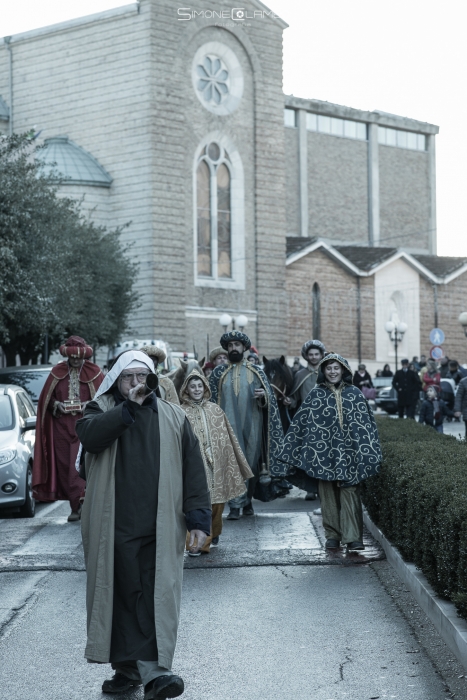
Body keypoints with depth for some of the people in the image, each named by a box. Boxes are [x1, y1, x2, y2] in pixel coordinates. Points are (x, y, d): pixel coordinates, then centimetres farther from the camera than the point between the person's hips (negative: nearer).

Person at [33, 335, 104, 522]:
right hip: (62, 427, 3)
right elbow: (46, 398, 13)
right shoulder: (57, 372, 9)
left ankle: (78, 504, -8)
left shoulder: (94, 372, 1)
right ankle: (76, 506, 8)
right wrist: (56, 405, -5)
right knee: (65, 466, 2)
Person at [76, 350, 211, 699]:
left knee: (157, 598, -6)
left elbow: (194, 471, 5)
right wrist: (128, 406, -14)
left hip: (161, 528, 0)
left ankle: (154, 670, -9)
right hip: (114, 526, 1)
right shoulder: (102, 409, 9)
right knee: (122, 595, 5)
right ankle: (128, 668, 15)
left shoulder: (174, 417, 9)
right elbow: (89, 433, -15)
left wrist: (198, 519, -2)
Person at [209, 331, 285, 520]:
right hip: (229, 426, -1)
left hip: (252, 426, 1)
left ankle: (248, 500, 19)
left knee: (252, 462, 5)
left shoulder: (256, 372, 7)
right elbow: (212, 400, 10)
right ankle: (235, 505, -8)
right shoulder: (218, 373, 8)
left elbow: (269, 399, 7)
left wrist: (264, 396, -16)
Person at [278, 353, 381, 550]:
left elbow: (366, 423, 5)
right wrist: (291, 452, 1)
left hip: (348, 452, -1)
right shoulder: (316, 394, 4)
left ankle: (352, 536, -3)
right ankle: (332, 535, 13)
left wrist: (369, 452, 1)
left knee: (349, 492, -4)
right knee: (328, 493, 5)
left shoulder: (354, 394, 4)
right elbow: (300, 423, 4)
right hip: (324, 452, 1)